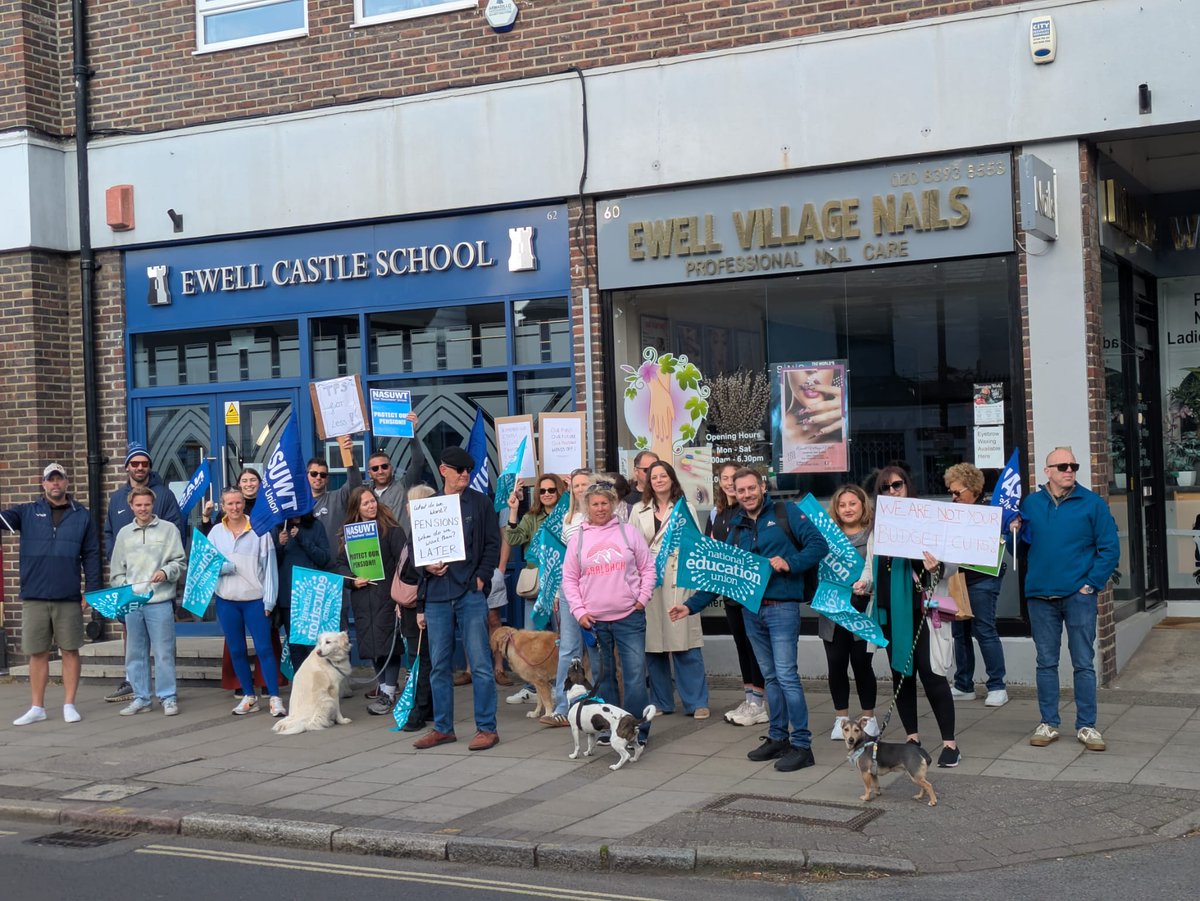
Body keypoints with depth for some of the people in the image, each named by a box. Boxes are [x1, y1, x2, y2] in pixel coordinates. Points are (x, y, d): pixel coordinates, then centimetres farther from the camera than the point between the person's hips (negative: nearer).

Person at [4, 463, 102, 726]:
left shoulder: (82, 516, 7)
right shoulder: (27, 513, 9)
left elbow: (91, 556, 5)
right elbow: (5, 518, -10)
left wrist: (91, 591, 0)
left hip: (69, 598, -1)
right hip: (34, 597, 1)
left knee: (70, 650, 3)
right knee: (37, 653, 6)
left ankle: (69, 705, 12)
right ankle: (37, 707, 14)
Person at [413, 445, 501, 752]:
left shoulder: (480, 503, 5)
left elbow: (493, 544, 3)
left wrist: (481, 578, -8)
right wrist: (426, 565, -5)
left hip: (470, 593, -3)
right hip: (436, 595, 3)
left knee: (480, 664, -4)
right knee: (439, 665, 8)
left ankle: (487, 728, 3)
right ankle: (443, 727, 18)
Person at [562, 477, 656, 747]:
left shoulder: (628, 532, 3)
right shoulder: (578, 537, 6)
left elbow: (648, 567, 8)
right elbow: (569, 579, 8)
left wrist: (642, 598, -1)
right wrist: (578, 611, -1)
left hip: (629, 616, -1)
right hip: (594, 620, 2)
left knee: (635, 674, -5)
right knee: (603, 676, 10)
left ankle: (638, 730, 2)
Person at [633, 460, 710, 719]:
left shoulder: (685, 508, 9)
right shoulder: (639, 510, 14)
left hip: (678, 581, -2)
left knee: (685, 644, -6)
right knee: (653, 644, 3)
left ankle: (696, 702, -1)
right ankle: (661, 702, 13)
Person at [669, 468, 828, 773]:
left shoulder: (785, 513, -1)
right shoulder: (736, 528, 14)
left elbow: (818, 545, -7)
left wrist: (789, 562, -20)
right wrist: (692, 605, 6)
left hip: (781, 608, -6)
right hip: (751, 610, 6)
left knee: (786, 675, -9)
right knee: (770, 676, 13)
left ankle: (801, 745, -4)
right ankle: (778, 737, 21)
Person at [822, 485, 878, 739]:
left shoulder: (872, 535, 1)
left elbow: (872, 565, -13)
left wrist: (863, 582, -34)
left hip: (861, 607, -3)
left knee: (861, 663, 0)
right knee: (836, 663, 3)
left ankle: (869, 718, 14)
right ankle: (841, 718, 16)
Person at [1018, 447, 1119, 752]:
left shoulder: (1092, 504, -1)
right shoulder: (1031, 504, 7)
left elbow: (1110, 549, -2)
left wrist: (1092, 584, -8)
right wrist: (1014, 531, -9)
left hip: (1078, 595, -2)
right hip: (1040, 596, 2)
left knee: (1083, 663, 2)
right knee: (1046, 663, 8)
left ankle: (1086, 726, 10)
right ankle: (1048, 724, 17)